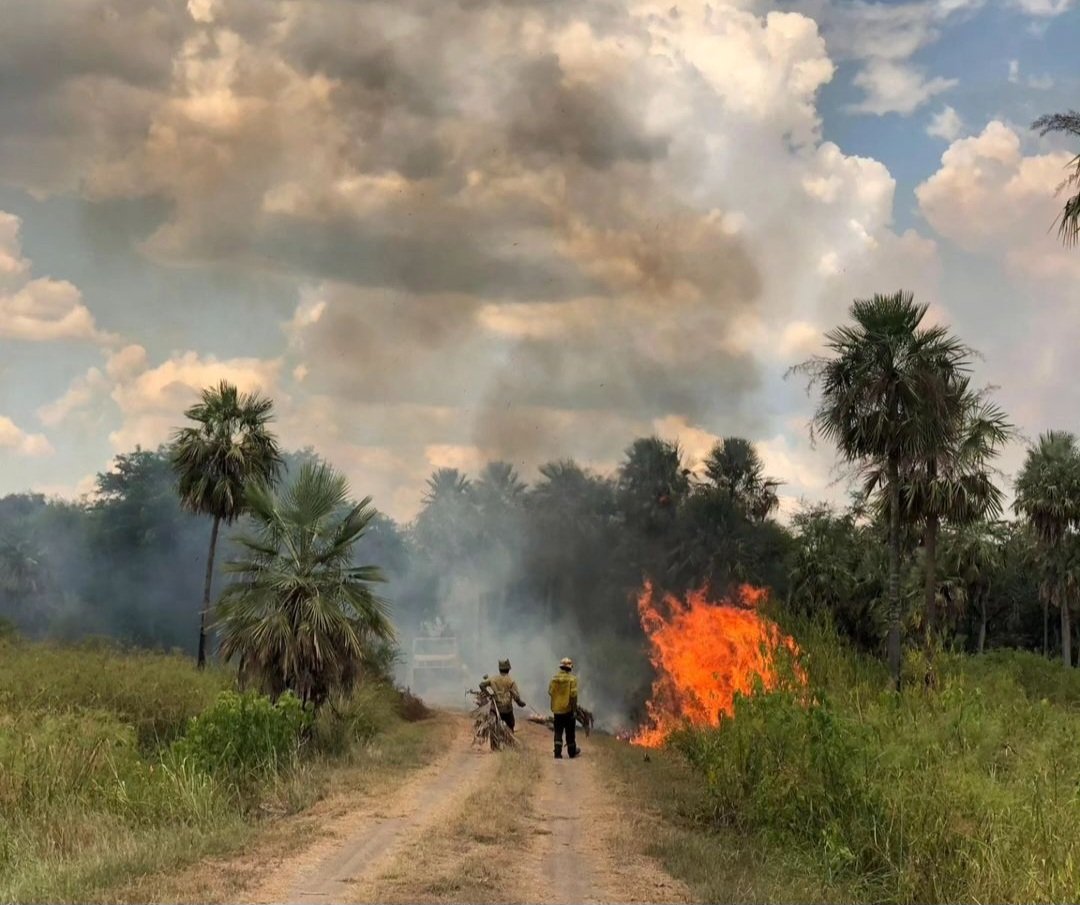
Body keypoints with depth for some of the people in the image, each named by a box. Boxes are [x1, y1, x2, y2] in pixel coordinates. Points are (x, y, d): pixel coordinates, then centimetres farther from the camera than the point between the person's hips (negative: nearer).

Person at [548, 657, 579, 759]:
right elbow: (573, 695, -16)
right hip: (568, 709, -3)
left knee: (558, 732, 8)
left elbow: (550, 692, 5)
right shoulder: (572, 678, -13)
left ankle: (558, 752, -1)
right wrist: (574, 710, -11)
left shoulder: (554, 678, 0)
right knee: (570, 732, 10)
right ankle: (572, 752, 22)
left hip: (556, 709, 3)